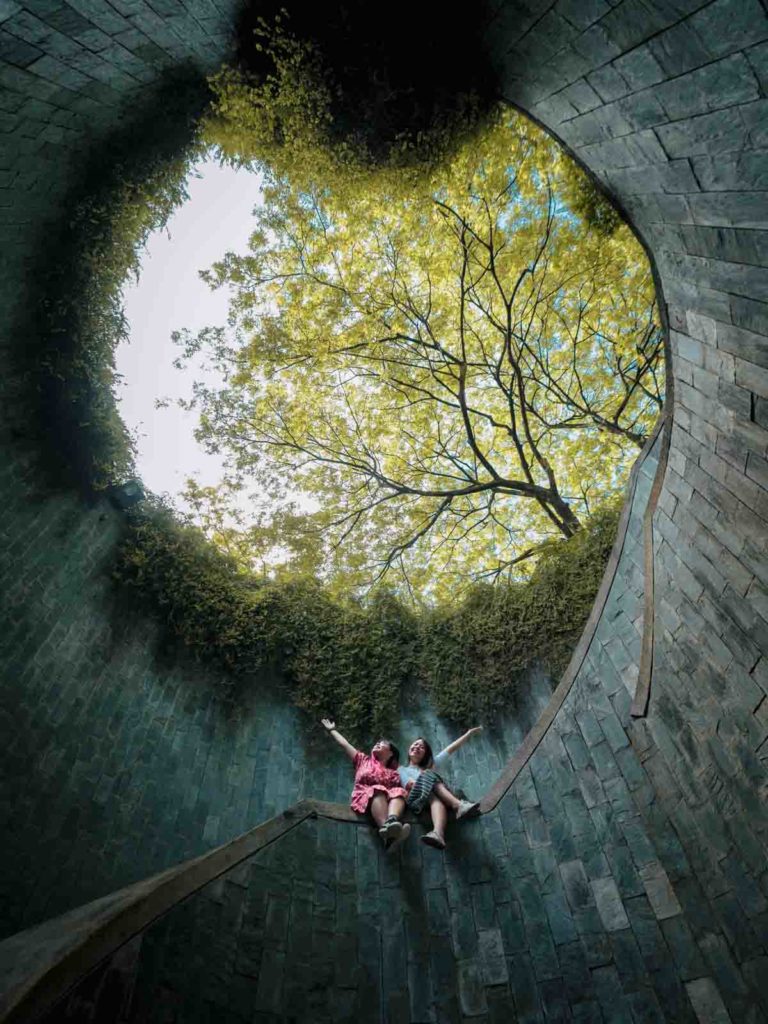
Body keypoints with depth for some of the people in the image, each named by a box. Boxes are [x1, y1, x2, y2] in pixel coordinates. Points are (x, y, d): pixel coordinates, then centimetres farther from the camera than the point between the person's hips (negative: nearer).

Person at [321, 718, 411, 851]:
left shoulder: (393, 773, 31)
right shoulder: (363, 760, 31)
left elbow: (400, 791, 17)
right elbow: (344, 744, 31)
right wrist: (332, 730, 39)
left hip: (388, 798, 1)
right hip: (365, 795, -1)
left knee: (398, 793, -32)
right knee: (377, 791, -36)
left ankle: (391, 822, -66)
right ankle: (386, 830, -66)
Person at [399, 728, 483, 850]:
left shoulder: (431, 765, 36)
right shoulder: (402, 769, 27)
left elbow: (451, 749, 30)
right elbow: (409, 784, 4)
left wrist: (469, 733, 26)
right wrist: (422, 782, -13)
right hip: (417, 799, -3)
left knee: (436, 797, -32)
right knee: (429, 777, -30)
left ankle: (437, 833, -62)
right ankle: (458, 805, -53)